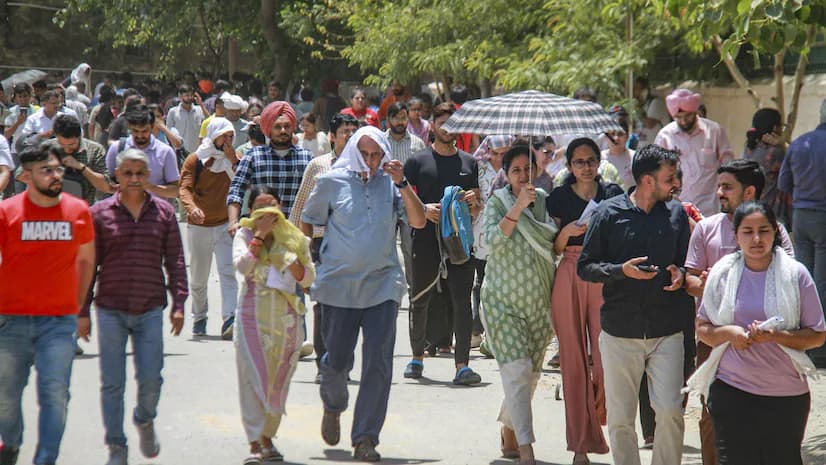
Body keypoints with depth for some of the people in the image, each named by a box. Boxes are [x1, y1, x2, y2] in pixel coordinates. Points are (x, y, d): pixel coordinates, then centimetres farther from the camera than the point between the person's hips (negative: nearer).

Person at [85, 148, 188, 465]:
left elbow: (175, 260, 8)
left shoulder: (164, 212, 5)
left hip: (151, 310, 1)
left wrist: (179, 303, 2)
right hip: (110, 309, -1)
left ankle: (145, 421, 30)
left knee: (151, 378, -2)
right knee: (112, 383, 1)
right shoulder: (100, 213, 1)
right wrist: (82, 311, 3)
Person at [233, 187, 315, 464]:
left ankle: (268, 438, 19)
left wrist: (289, 258, -11)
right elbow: (242, 265, -16)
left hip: (286, 315, 2)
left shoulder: (295, 238, 8)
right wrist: (260, 234, -14)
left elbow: (308, 279, 5)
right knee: (253, 377, -8)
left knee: (279, 379, 6)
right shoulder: (245, 235, 3)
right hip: (252, 314, -2)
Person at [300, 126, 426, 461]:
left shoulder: (390, 183, 5)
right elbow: (307, 222, 13)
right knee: (337, 361, 5)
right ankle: (333, 407, 39)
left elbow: (418, 221, -4)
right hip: (339, 285, 0)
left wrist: (402, 184, -14)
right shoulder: (332, 182, 3)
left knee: (378, 364, -8)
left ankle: (365, 440, -1)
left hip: (382, 285, 0)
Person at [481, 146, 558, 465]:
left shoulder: (545, 201, 6)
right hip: (503, 298, -4)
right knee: (517, 371, -14)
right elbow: (493, 239, -20)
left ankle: (509, 434, 30)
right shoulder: (497, 202, -3)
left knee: (531, 373, 10)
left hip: (538, 299, 4)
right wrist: (519, 207, -26)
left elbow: (556, 244, 13)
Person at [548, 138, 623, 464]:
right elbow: (554, 249, 9)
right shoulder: (559, 197, 10)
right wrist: (567, 232, -10)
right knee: (574, 357, -2)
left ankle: (601, 411, 19)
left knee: (606, 351, -10)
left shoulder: (613, 194, 9)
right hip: (570, 277, 0)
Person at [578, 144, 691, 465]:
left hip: (667, 332, 1)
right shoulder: (609, 213, 0)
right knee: (620, 418, 4)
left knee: (670, 411, -9)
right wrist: (622, 271, -14)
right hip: (620, 333, -1)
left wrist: (681, 275, -4)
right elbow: (584, 267, 1)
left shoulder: (677, 214, 7)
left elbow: (686, 262, 19)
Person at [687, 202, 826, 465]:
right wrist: (728, 333, -12)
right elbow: (702, 328, 10)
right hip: (731, 391, 1)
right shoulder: (722, 273, 4)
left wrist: (776, 336, -18)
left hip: (786, 394, -1)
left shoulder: (795, 274, -3)